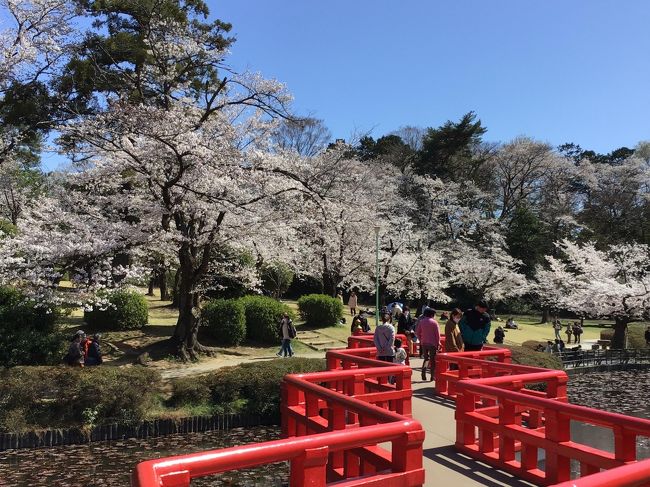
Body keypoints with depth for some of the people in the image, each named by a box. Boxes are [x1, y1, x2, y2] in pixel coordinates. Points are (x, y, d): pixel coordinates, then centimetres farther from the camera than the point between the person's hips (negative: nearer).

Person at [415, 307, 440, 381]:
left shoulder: (421, 321, 3)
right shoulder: (434, 322, -9)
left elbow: (417, 332, 5)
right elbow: (437, 333, -8)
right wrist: (438, 342, 2)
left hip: (424, 343, 4)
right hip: (432, 343, -4)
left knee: (426, 358, 14)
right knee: (432, 360, 5)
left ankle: (423, 373, -4)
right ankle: (432, 376, 6)